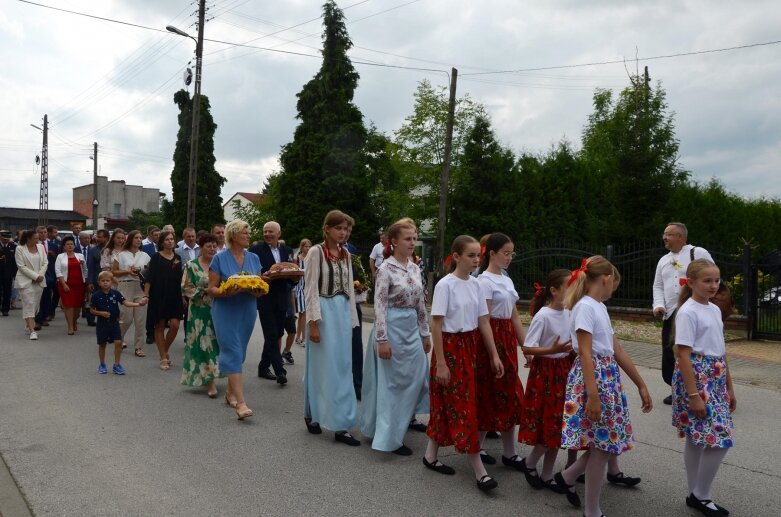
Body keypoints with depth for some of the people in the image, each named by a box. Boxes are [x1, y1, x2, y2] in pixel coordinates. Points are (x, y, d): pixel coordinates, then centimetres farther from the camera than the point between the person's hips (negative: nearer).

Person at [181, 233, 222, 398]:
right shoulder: (192, 266, 1)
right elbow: (186, 289, -3)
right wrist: (204, 291, -14)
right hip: (200, 312, -2)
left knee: (216, 341, 5)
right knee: (203, 343, -4)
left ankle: (210, 377, 21)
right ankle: (209, 382, 0)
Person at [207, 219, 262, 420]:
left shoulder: (254, 258, 7)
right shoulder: (220, 258, -5)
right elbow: (211, 288, -6)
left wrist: (256, 290, -14)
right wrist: (227, 292, -23)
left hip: (247, 311, 5)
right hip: (226, 311, -5)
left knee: (239, 353, 14)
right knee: (233, 354, -11)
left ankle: (230, 392, 32)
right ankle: (241, 403, -16)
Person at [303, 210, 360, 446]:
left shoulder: (345, 254, 12)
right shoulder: (316, 252, -6)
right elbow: (311, 290, -10)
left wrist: (351, 320, 11)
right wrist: (313, 323, -14)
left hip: (343, 312, 6)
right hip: (324, 312, -6)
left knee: (342, 369, 6)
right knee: (322, 368, 3)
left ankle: (340, 425, 13)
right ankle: (313, 415, 20)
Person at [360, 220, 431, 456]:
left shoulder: (415, 268, 8)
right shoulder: (386, 268, -13)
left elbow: (420, 303, 14)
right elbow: (379, 306, -16)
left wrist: (425, 333, 15)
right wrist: (382, 339, -19)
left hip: (412, 328, 7)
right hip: (393, 327, -7)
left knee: (416, 378, 12)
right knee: (393, 382, -1)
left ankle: (404, 419, 32)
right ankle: (390, 438, 9)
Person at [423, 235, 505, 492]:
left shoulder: (475, 284, 6)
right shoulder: (445, 285, -14)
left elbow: (483, 322, 9)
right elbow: (436, 325, -15)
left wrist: (494, 355, 7)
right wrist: (440, 363, -16)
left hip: (471, 347, 7)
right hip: (450, 347, -7)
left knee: (448, 404, 14)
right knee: (463, 405, -2)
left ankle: (431, 456, 29)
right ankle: (480, 472, 4)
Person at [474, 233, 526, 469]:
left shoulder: (507, 280, 14)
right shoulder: (485, 281, -10)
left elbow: (514, 316, 16)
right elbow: (486, 320, -14)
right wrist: (493, 353, -17)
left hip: (508, 339, 8)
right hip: (492, 339, -8)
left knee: (507, 395, 9)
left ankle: (510, 452, 17)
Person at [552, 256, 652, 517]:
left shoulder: (600, 307, 14)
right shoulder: (585, 307, -14)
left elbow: (617, 351, 17)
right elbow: (585, 354, -20)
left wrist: (641, 385, 19)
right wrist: (593, 395, -24)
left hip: (609, 378, 9)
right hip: (593, 378, -9)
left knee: (605, 442, 13)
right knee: (601, 444, 0)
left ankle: (566, 477, 32)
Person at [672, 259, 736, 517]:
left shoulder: (715, 310, 12)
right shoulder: (687, 312, -14)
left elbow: (721, 352, 17)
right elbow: (683, 355, -17)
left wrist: (729, 387, 19)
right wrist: (693, 395, -21)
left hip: (715, 380, 8)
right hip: (696, 379, -8)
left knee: (697, 438, 14)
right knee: (720, 439, -9)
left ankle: (696, 495, 24)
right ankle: (701, 496, 7)